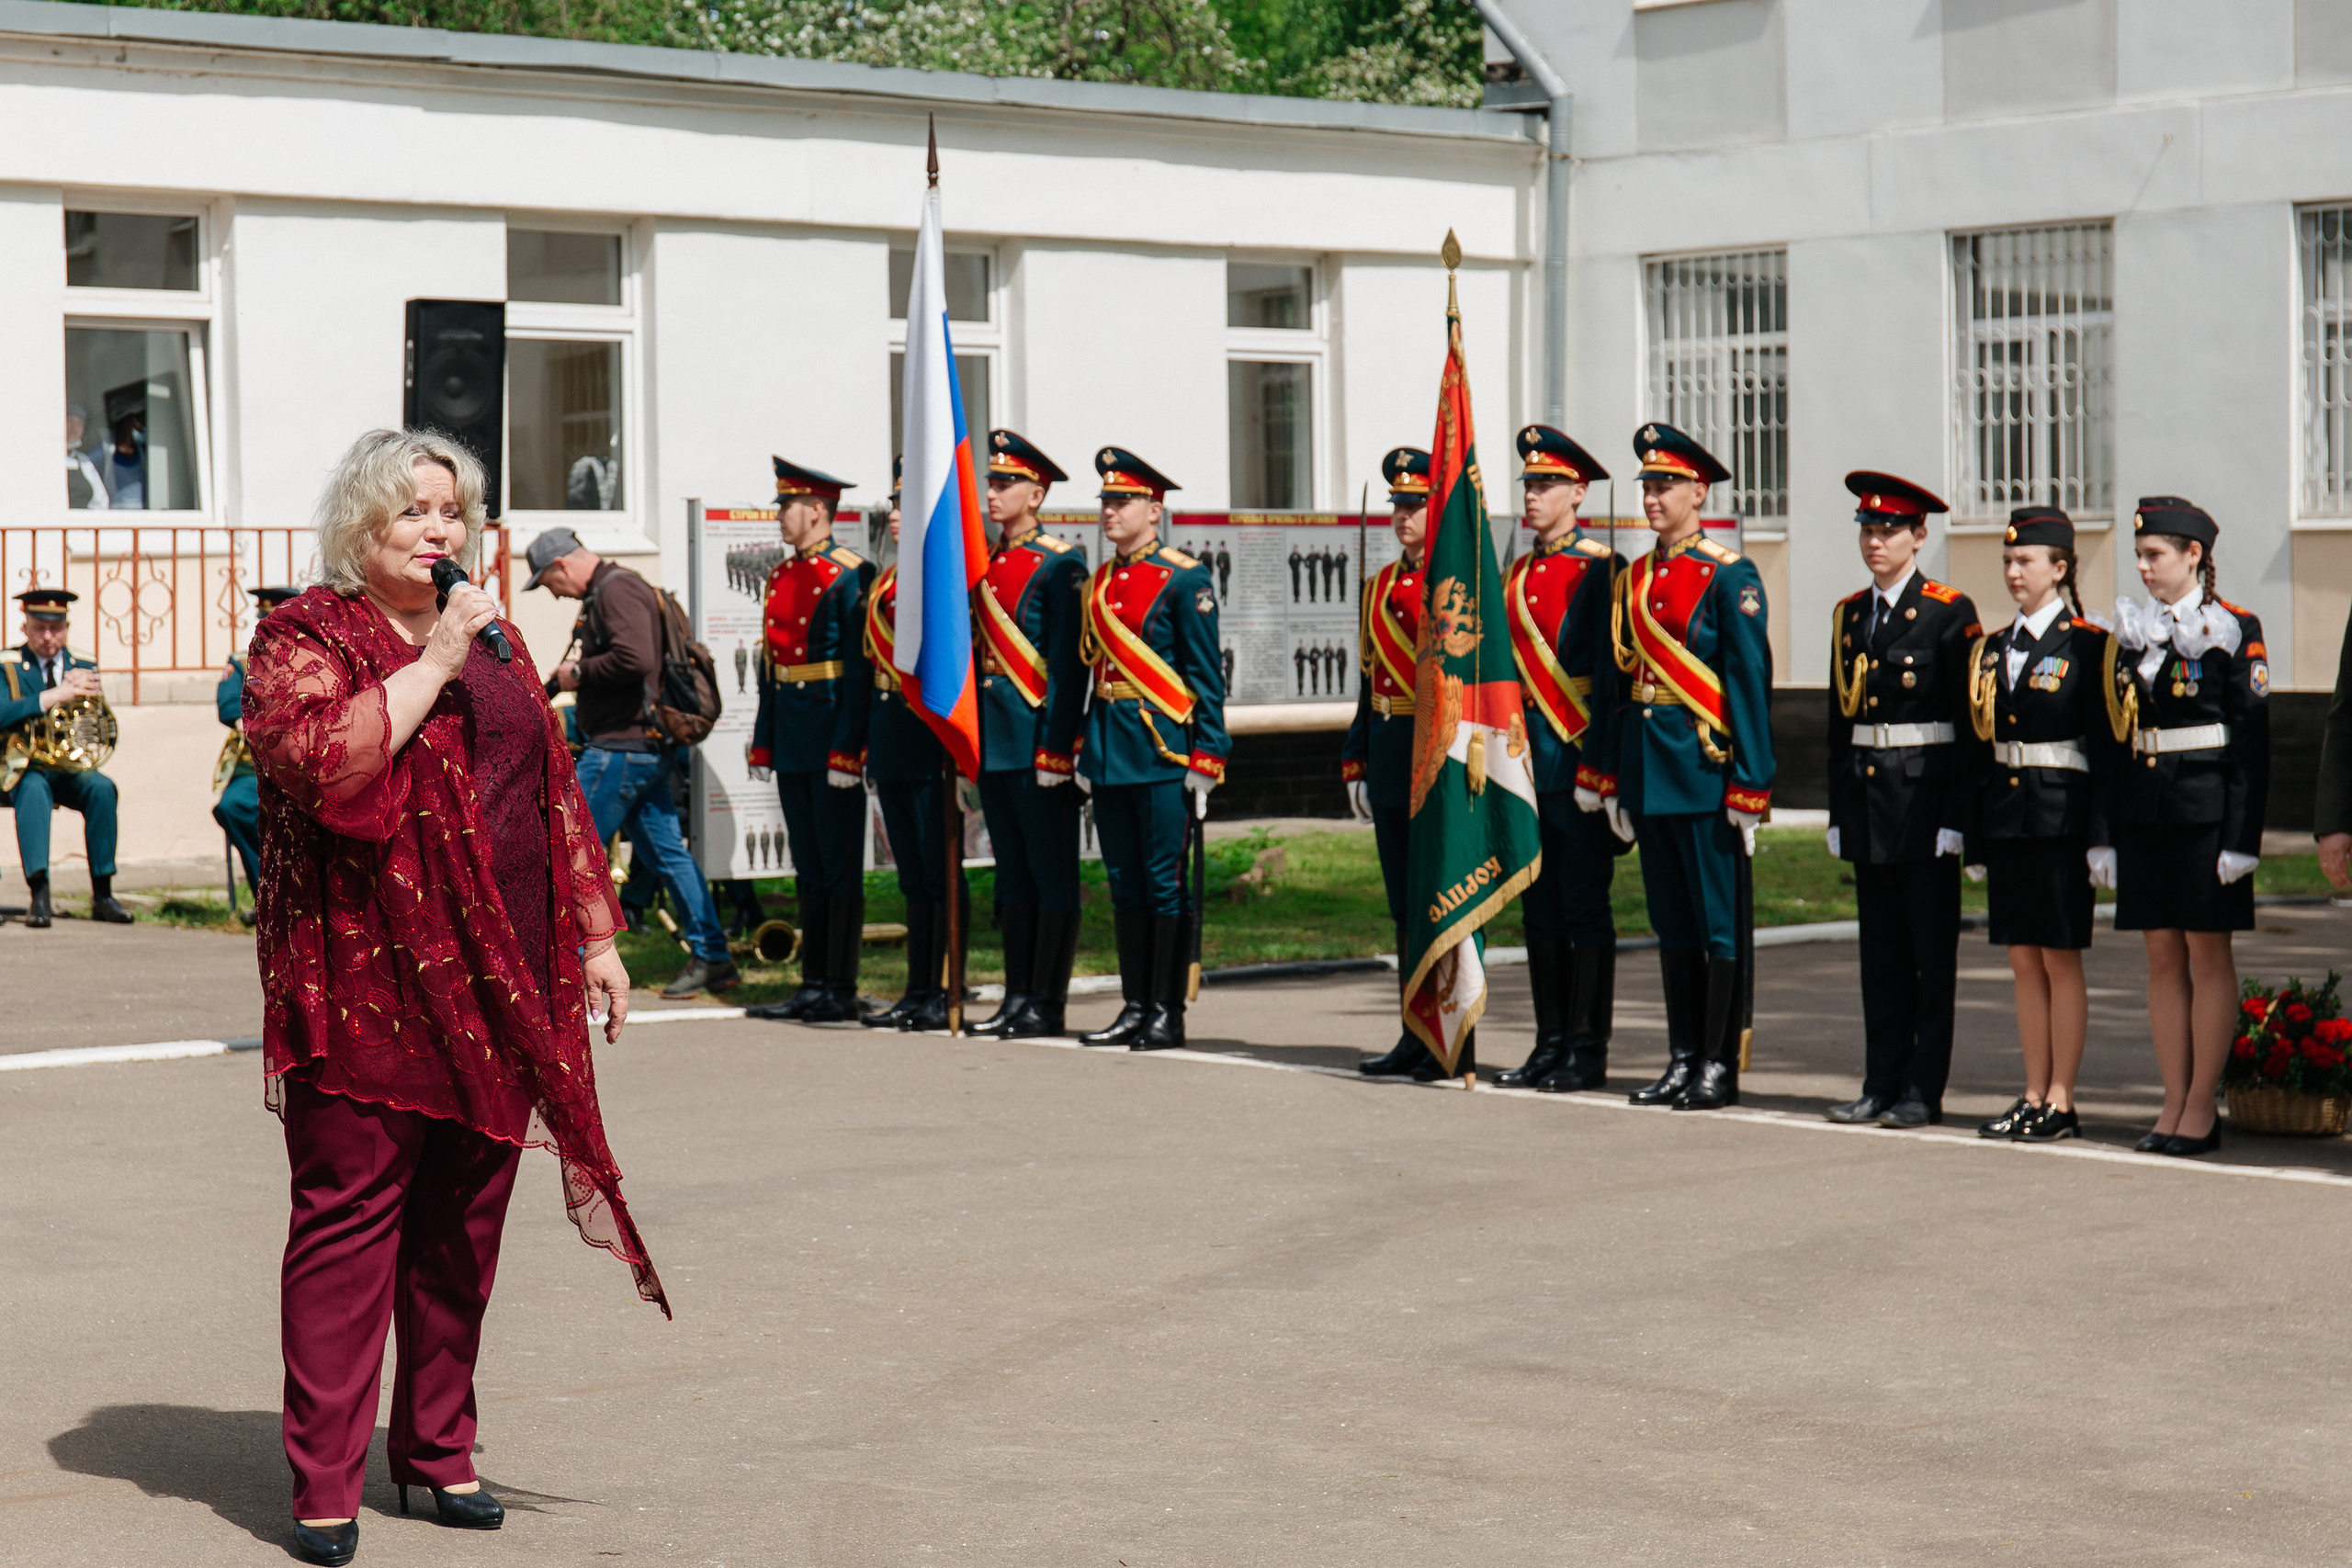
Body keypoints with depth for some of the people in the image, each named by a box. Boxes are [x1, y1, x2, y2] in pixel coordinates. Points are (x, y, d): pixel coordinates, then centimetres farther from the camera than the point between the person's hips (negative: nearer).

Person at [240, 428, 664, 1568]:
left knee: (464, 1225, 9)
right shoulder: (304, 639, -1)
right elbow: (324, 760, -20)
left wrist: (594, 935, 16)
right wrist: (432, 663, -17)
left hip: (500, 985, 6)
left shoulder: (493, 641, 19)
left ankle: (437, 1452, 20)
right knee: (348, 1216, -5)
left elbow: (554, 790, 21)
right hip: (368, 984, -6)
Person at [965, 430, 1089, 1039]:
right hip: (992, 739, 8)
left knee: (1051, 873, -1)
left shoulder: (1059, 567, -9)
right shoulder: (985, 565, 14)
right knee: (1012, 872, 11)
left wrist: (1054, 747, -19)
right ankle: (1018, 995, 15)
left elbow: (1067, 666, -13)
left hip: (1036, 738, -8)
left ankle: (1047, 1003, 2)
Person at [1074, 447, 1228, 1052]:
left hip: (1163, 747, -7)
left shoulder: (1184, 581, -7)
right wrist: (1084, 752, 17)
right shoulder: (1100, 583, 14)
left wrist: (1206, 759, -13)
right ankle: (1135, 1007, 15)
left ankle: (1168, 1013, 1)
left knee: (1166, 881, -4)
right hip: (1109, 748, 7)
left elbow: (1207, 678, -8)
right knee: (1125, 882, 9)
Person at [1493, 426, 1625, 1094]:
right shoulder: (1519, 574, 15)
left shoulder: (1601, 569, -8)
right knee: (1540, 908, 9)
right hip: (1526, 757, 7)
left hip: (1578, 757, -7)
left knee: (1585, 908, -2)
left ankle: (1587, 1051, 2)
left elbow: (1610, 677, -13)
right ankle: (1551, 1045, 15)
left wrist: (1595, 767, -17)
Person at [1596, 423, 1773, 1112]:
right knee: (1670, 921, 10)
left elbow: (1752, 685, -10)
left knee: (1720, 919, -1)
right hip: (1649, 766, 7)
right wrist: (1614, 779, 13)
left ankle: (1720, 1065, 3)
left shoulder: (1730, 578, -7)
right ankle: (1683, 1059, 16)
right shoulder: (1633, 581, 12)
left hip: (1705, 767, -7)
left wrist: (1750, 786, -15)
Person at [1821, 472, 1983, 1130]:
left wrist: (1956, 817, -14)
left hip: (1926, 797, -6)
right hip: (1867, 798, 6)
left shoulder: (1949, 613, -6)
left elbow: (1968, 720, -8)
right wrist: (1839, 813, 11)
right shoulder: (1849, 615, 12)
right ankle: (1882, 1083, 14)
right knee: (1881, 951, 9)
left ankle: (1924, 1089, 5)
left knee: (1933, 950, 1)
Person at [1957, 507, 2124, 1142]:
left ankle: (2061, 1103, 3)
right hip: (2005, 820, 6)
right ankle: (2034, 1097, 14)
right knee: (2024, 962, 8)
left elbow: (2108, 746, -8)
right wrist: (1972, 838, 11)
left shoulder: (2086, 647, -5)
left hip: (2060, 820, -6)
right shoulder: (1991, 651, 12)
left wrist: (2101, 836, -13)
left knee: (2060, 960, -1)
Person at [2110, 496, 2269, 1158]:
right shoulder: (2134, 632, 12)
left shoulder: (2236, 628, -5)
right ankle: (2174, 1105, 12)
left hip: (2206, 808, -5)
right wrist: (2106, 830, 9)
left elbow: (2252, 740, -8)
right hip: (2143, 810, 5)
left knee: (2208, 954, 0)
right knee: (2163, 956, 7)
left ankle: (2202, 1108, 5)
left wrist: (2243, 835, -13)